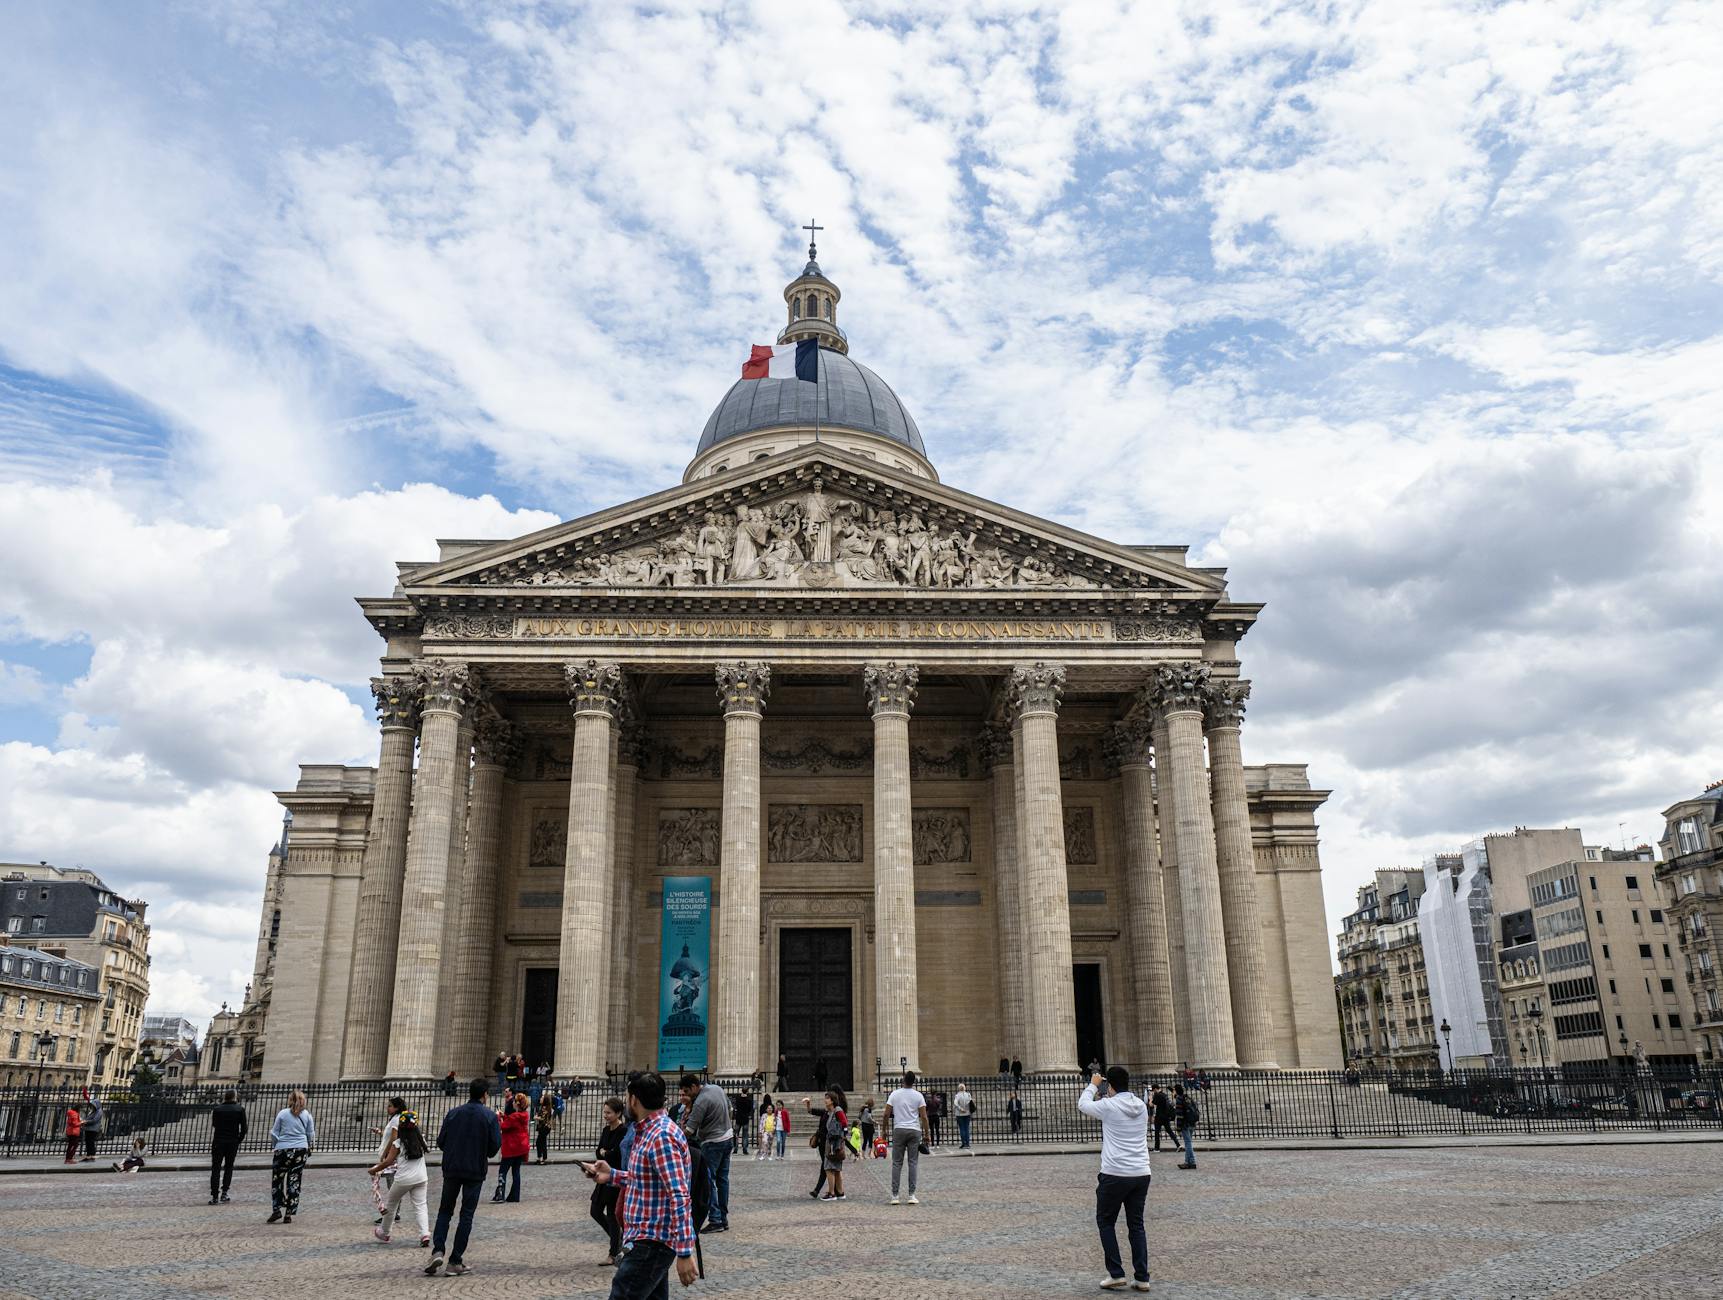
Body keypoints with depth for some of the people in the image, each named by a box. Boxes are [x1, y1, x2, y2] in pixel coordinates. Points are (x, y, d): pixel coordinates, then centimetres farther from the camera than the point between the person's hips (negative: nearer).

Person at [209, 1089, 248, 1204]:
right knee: (228, 1167, 14)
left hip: (218, 1142, 0)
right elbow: (244, 1127, -6)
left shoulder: (217, 1109, -2)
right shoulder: (240, 1109, -4)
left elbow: (214, 1125, 10)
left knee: (215, 1169, 5)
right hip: (233, 1143, 0)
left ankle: (215, 1197, 0)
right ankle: (224, 1193, 8)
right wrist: (239, 1139, 8)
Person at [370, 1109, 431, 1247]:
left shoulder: (398, 1143, -7)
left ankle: (383, 1233, 34)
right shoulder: (421, 1140, 5)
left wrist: (374, 1170, 2)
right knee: (420, 1206, 4)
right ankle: (425, 1234, -14)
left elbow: (388, 1161, -11)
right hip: (421, 1177, 3)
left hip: (403, 1179, -3)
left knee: (391, 1205, 19)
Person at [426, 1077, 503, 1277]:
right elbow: (494, 1147, -8)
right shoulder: (490, 1116, -6)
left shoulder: (453, 1113, 1)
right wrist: (499, 1130, 10)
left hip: (452, 1170, 2)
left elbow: (441, 1143, 2)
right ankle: (455, 1261, 5)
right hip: (476, 1172, -2)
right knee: (467, 1215, 6)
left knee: (445, 1210, 15)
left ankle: (437, 1251, -4)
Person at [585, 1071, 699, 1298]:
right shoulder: (648, 1131, 13)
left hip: (650, 1242, -10)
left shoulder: (661, 1136, -20)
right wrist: (611, 1175, 16)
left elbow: (679, 1197, -25)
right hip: (649, 1238, 10)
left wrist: (684, 1252, -28)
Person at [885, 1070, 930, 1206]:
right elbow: (924, 1117, -5)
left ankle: (894, 1195, 2)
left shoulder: (895, 1094, 1)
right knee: (913, 1163, 4)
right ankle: (911, 1195, 2)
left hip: (899, 1130, 0)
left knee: (897, 1163, 5)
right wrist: (926, 1134, 2)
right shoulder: (918, 1096, -1)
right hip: (914, 1131, 0)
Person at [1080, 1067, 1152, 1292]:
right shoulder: (1141, 1106, 5)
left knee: (1105, 1222, 11)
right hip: (1141, 1174, 5)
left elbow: (1082, 1104, 7)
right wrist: (1106, 1097, 24)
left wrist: (1093, 1085, 20)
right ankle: (1141, 1278, 10)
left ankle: (1116, 1274, 7)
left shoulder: (1108, 1106, -11)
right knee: (1136, 1225, 13)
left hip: (1115, 1175, -5)